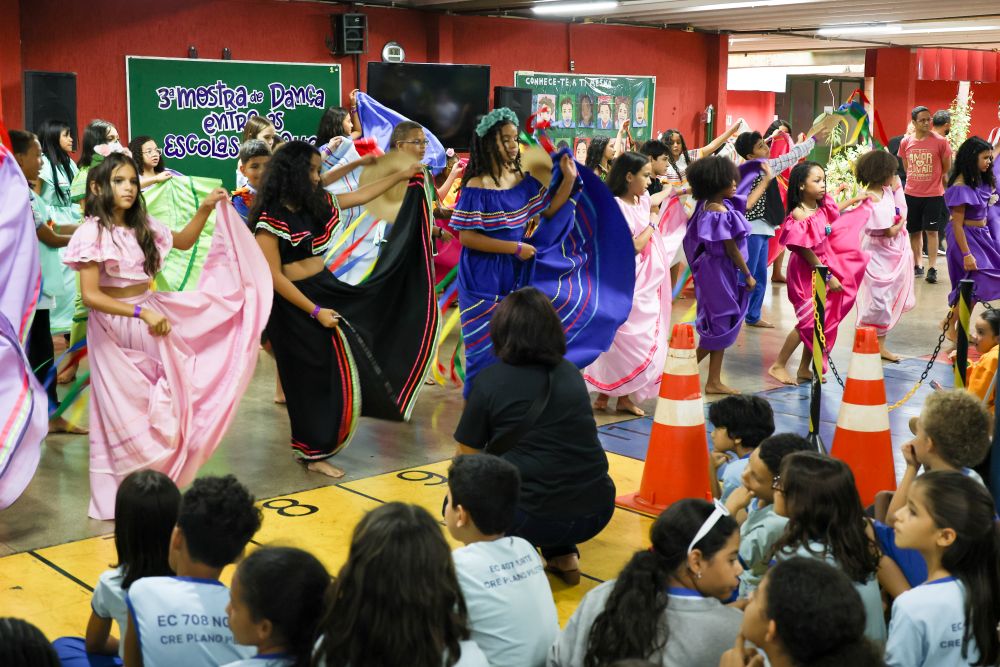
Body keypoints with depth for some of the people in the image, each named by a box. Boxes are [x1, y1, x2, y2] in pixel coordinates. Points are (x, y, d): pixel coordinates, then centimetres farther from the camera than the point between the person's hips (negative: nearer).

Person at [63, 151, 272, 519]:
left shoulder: (142, 225, 4)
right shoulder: (92, 233, -14)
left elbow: (183, 241, 21)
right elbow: (90, 296, -19)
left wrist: (205, 208, 5)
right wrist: (141, 312, -26)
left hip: (150, 318, 6)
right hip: (114, 328, -6)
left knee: (160, 407, 9)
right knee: (123, 413, 1)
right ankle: (120, 496, 15)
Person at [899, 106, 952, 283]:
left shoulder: (940, 142, -8)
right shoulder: (905, 142, 2)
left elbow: (947, 169, 2)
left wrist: (933, 182, 8)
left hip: (933, 194, -3)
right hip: (911, 194, 3)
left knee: (931, 231, -4)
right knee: (914, 231, 10)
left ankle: (932, 269, -2)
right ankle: (917, 265, 22)